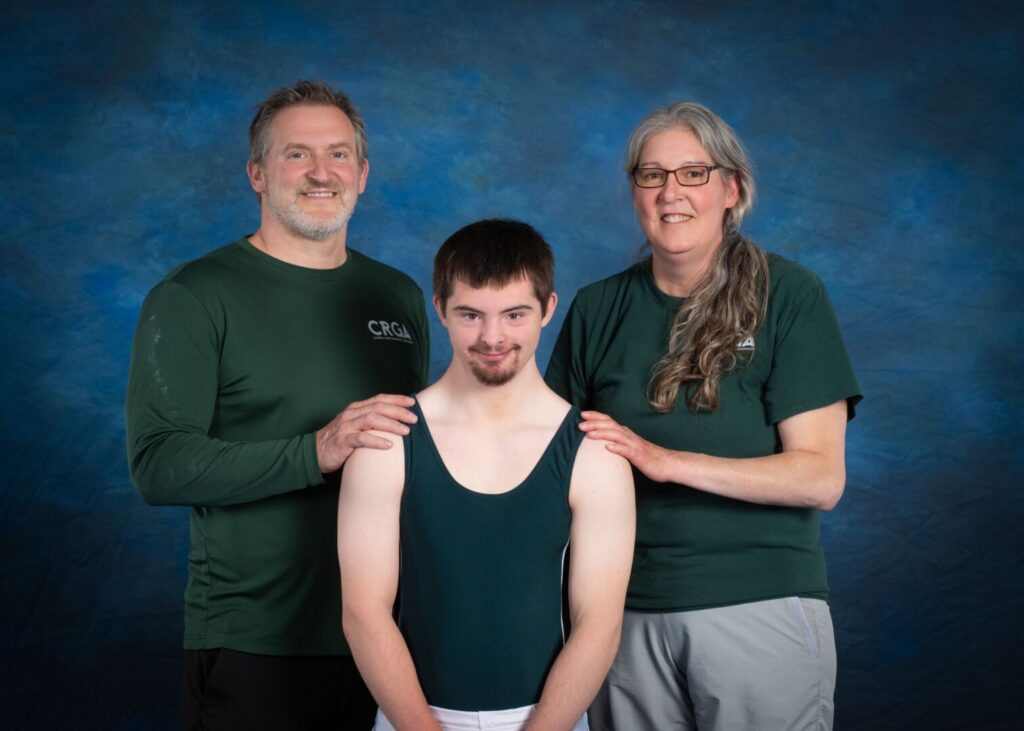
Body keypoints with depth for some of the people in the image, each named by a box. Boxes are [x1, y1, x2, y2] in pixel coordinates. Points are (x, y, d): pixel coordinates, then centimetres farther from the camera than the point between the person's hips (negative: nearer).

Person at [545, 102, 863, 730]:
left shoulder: (789, 296, -3)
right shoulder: (599, 309, 8)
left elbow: (821, 478, -10)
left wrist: (666, 460, -18)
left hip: (760, 608, -3)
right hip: (627, 615, 3)